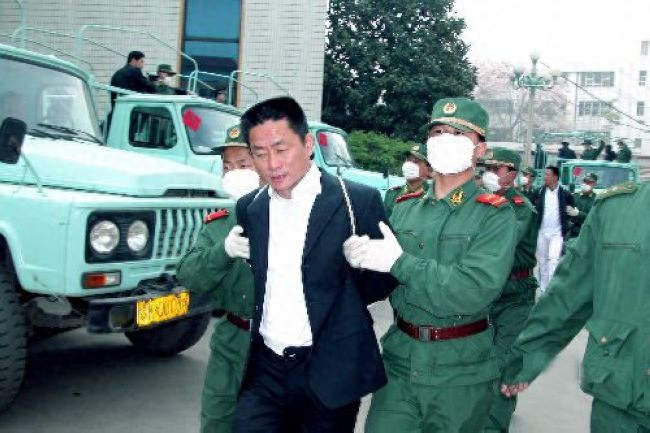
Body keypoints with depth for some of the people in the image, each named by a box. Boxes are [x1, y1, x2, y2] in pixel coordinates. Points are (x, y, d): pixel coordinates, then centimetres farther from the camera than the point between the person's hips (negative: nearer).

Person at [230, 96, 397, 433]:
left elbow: (385, 283, 1)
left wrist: (365, 263, -14)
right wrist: (228, 251, 0)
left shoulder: (359, 201, -8)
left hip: (330, 373, -3)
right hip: (265, 371, 3)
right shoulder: (249, 208, 5)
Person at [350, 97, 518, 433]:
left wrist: (400, 263, -21)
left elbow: (475, 291, -22)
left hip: (460, 373, -3)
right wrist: (362, 258, -13)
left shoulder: (495, 215, -9)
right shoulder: (404, 210, 5)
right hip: (400, 360, 3)